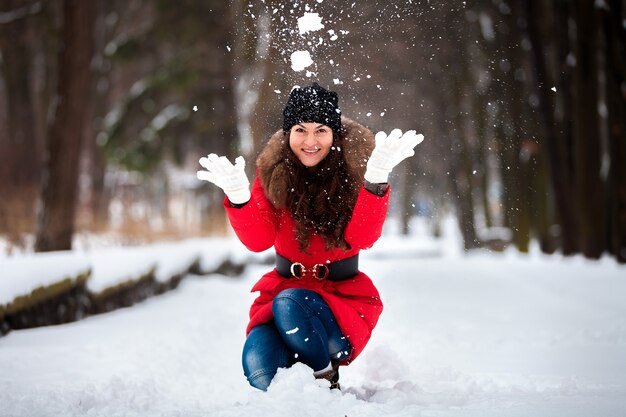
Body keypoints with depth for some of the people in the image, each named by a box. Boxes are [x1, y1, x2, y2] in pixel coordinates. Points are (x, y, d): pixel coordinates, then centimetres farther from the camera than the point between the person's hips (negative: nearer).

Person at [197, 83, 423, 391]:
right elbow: (258, 239, -12)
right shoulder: (273, 171, -3)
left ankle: (327, 381, -11)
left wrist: (375, 181, -35)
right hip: (284, 285, 2)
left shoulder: (354, 167, -8)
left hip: (344, 292, -2)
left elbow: (362, 238, -20)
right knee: (257, 368, -26)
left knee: (289, 304, -35)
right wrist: (238, 196, -31)